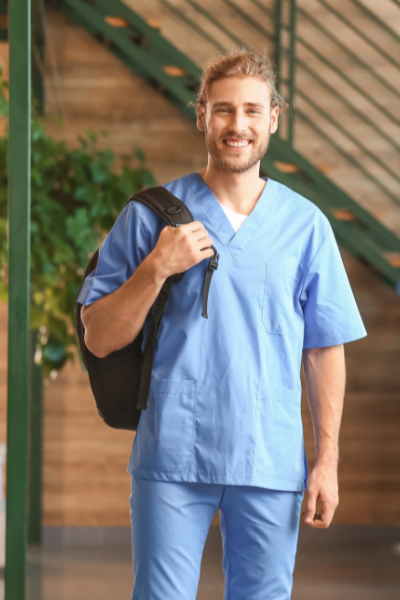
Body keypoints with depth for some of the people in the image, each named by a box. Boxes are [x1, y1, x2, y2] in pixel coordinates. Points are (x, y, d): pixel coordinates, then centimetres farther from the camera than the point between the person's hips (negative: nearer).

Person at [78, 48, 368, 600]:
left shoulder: (306, 224, 8)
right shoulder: (150, 215, 3)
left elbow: (325, 350, 10)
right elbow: (100, 339, 2)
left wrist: (327, 460, 3)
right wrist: (157, 269, -12)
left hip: (272, 466, 1)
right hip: (172, 456, -1)